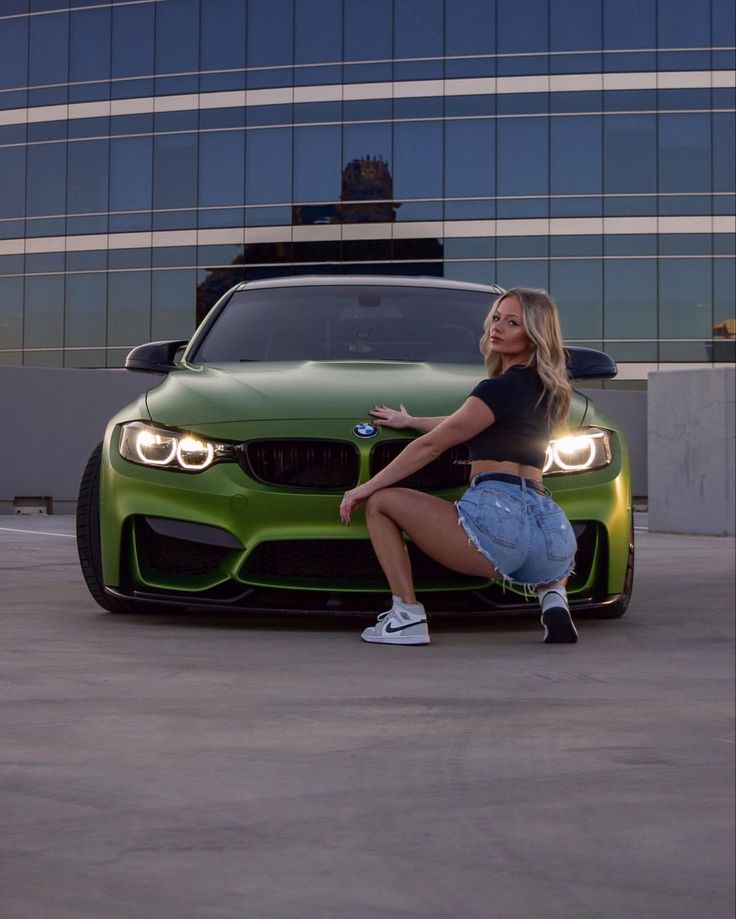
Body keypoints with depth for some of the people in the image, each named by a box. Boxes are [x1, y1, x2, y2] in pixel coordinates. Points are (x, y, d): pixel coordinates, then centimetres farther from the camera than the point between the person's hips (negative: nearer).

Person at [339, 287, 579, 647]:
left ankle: (407, 617, -6)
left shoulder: (501, 387, -2)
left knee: (379, 501, 6)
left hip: (498, 514, -8)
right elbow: (464, 426, 37)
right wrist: (409, 422, 48)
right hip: (553, 533, 8)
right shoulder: (547, 390, 23)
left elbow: (432, 445, 2)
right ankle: (553, 598, 9)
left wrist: (366, 488, 9)